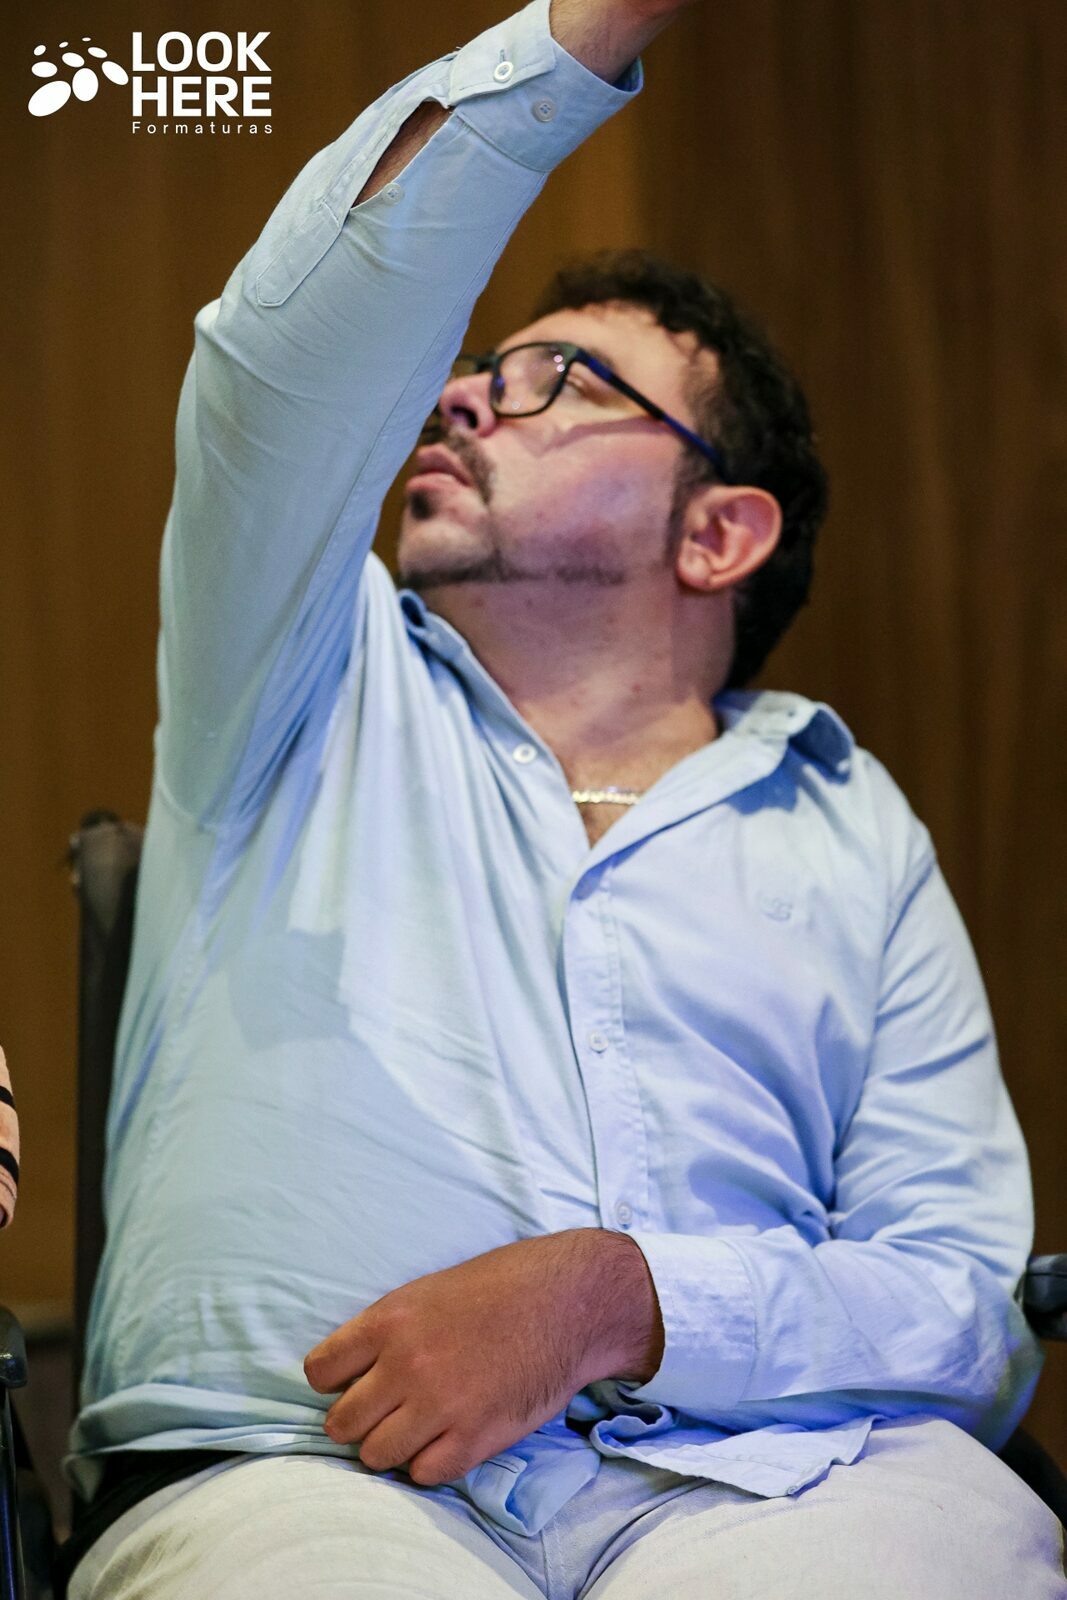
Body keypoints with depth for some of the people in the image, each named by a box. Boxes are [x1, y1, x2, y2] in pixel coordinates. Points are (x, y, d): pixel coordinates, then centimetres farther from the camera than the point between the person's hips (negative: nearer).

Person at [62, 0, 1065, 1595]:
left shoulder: (855, 833, 19)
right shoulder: (306, 689, 20)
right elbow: (296, 349, 0)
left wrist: (614, 1296, -11)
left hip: (770, 1467, 2)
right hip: (296, 1461, -1)